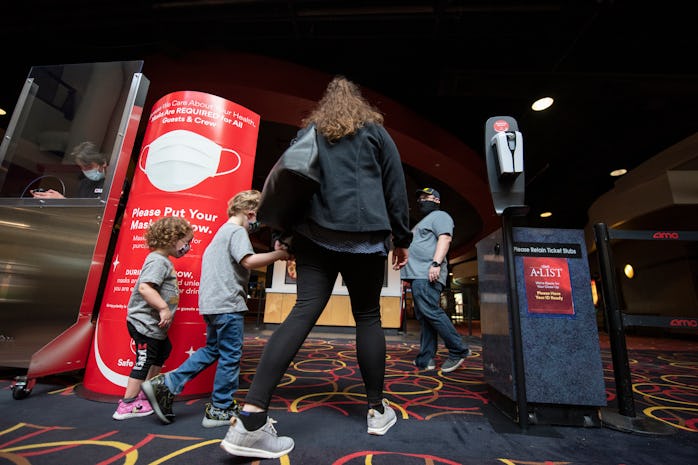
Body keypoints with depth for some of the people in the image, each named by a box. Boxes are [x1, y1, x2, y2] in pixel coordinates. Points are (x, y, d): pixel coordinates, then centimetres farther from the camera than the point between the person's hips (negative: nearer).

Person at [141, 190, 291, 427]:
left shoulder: (223, 231, 20)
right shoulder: (237, 231, -12)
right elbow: (248, 261, -26)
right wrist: (278, 254, -20)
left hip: (212, 303, 10)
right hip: (228, 303, -10)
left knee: (211, 350, 21)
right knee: (230, 356, 3)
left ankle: (164, 385, 21)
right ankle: (220, 410, 15)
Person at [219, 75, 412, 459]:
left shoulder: (308, 132, 21)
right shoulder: (375, 131, 14)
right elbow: (395, 188, 9)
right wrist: (401, 238, 13)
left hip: (314, 234, 3)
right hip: (364, 236, -2)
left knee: (303, 313, -3)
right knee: (368, 317, 7)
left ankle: (250, 419, -8)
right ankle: (377, 409, 20)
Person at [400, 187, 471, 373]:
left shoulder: (440, 216, 4)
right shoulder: (423, 222, 33)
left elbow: (445, 239, -12)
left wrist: (436, 263, -25)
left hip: (427, 275, -10)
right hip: (417, 275, 10)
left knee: (431, 312, -15)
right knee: (423, 317, 5)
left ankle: (459, 350, -1)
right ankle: (426, 359, 8)